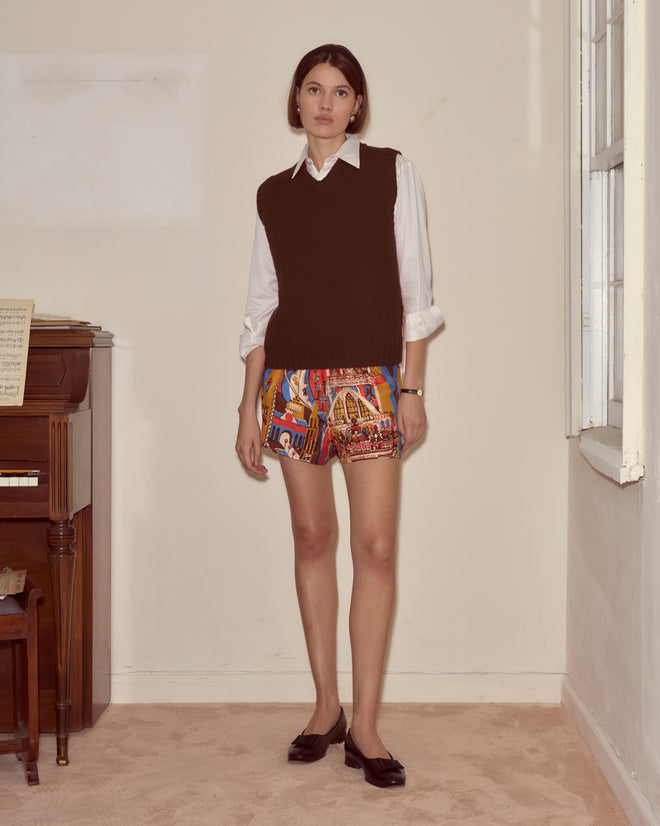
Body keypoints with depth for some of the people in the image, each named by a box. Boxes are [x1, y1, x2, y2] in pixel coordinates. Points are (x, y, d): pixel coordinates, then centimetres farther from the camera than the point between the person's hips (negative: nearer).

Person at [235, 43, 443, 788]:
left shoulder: (391, 173, 5)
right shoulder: (274, 194, 12)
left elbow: (414, 287, 2)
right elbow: (261, 305, 12)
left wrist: (413, 387, -4)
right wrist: (250, 405, 7)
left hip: (370, 378, -2)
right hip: (292, 379, 3)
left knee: (376, 545, -8)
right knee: (312, 538, 6)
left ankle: (364, 725, -1)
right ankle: (327, 706, 17)